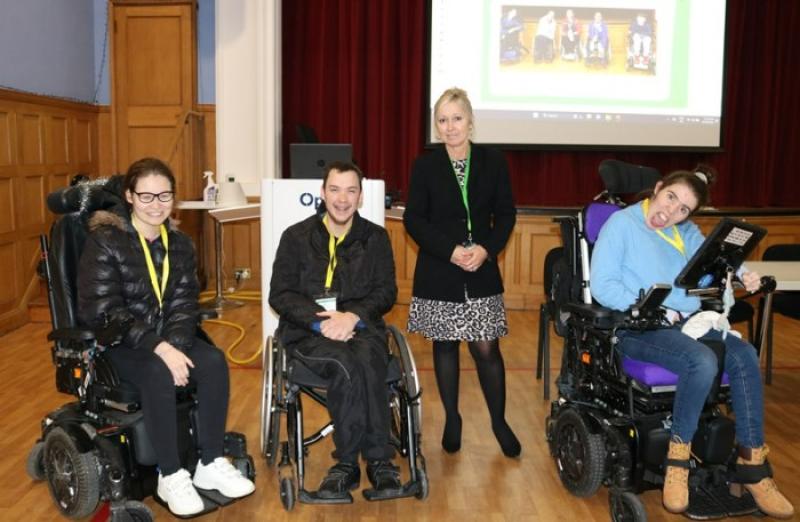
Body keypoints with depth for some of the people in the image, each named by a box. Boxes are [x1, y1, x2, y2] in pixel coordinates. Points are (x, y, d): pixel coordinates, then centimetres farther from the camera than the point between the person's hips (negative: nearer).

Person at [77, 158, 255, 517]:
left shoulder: (180, 244, 6)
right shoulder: (104, 242, -11)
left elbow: (184, 305, 1)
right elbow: (102, 311, -18)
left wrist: (174, 345, -20)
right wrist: (158, 347, -27)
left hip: (167, 339, 5)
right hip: (116, 342, -5)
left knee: (214, 361, -22)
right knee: (158, 374, -34)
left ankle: (210, 464, -10)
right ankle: (170, 476, -19)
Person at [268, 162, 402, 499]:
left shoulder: (375, 237, 12)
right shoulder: (296, 236, 8)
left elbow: (386, 293, 5)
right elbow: (280, 295, 1)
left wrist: (353, 315, -15)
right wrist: (321, 321, -15)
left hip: (361, 326, 1)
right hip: (308, 330, -1)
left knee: (365, 361, -35)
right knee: (348, 364, -33)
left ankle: (348, 463, -23)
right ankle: (378, 459, -19)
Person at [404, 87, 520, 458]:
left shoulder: (493, 162, 1)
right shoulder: (425, 166, -2)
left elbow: (506, 213, 3)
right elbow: (413, 219, -4)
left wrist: (486, 249, -13)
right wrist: (451, 251, -16)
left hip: (482, 273, 0)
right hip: (438, 274, 0)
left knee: (486, 348, 1)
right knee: (445, 346, 10)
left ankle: (499, 421, 20)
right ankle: (452, 419, 27)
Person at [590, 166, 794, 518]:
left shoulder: (688, 232, 17)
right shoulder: (622, 224, -4)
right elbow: (602, 285, -12)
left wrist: (741, 276, -13)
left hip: (687, 320, 7)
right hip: (638, 328, -6)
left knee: (744, 355, -19)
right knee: (702, 360, -32)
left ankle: (752, 465, -10)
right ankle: (678, 458, -14)